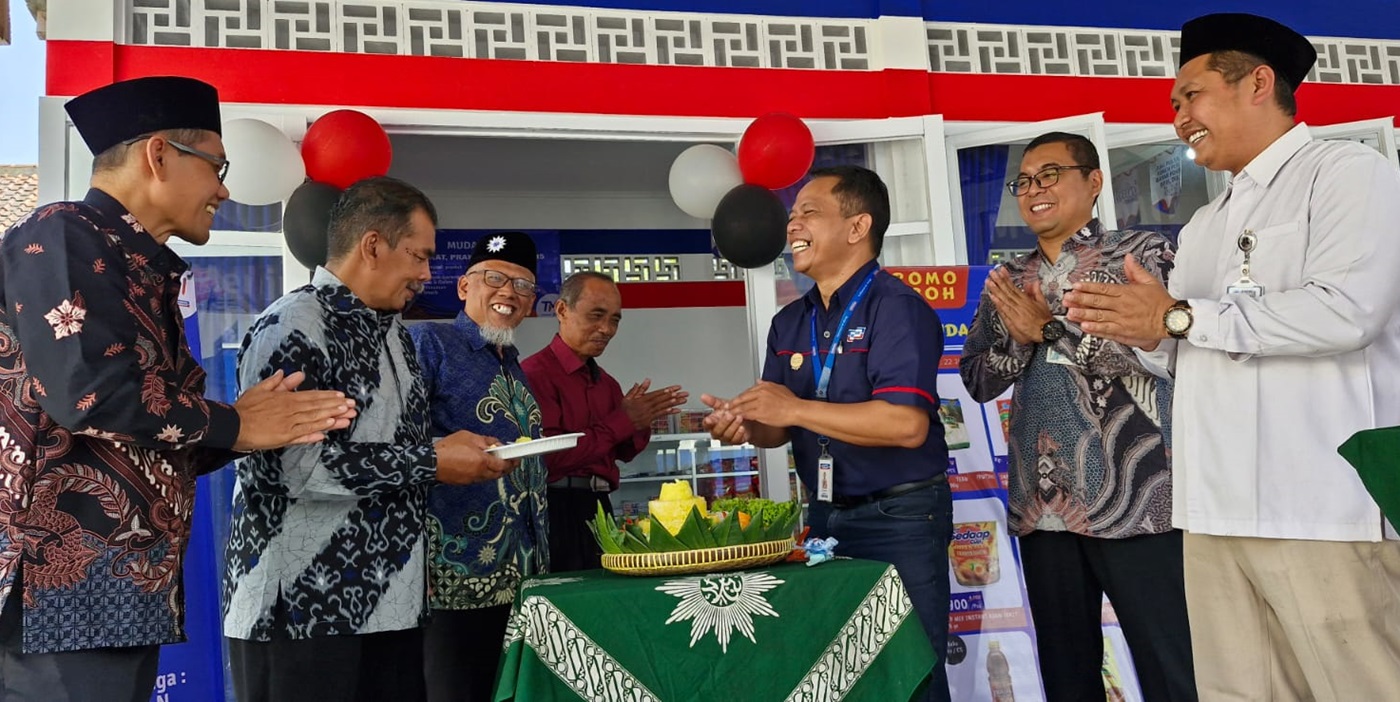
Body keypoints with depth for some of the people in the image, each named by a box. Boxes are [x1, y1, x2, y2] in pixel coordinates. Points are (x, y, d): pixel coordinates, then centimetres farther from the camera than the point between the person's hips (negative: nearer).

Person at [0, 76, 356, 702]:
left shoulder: (146, 274, 20)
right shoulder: (61, 236, -7)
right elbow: (89, 389, -22)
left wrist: (262, 428, 6)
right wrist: (231, 422, -7)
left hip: (129, 589, 9)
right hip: (63, 586, -9)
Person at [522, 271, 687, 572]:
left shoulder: (606, 382, 14)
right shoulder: (536, 373, -13)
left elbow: (624, 453, 20)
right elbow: (548, 458, -20)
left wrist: (640, 421, -2)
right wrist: (621, 422, -13)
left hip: (600, 509, 8)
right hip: (558, 510, -8)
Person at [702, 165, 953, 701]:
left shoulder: (896, 307, -15)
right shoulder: (789, 324, 9)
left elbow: (907, 424, -27)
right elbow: (781, 427, 11)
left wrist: (797, 409, -23)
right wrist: (745, 426, -13)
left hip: (900, 517, -7)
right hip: (826, 516, 8)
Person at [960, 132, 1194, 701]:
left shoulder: (1143, 254, 1)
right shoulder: (1007, 284, 14)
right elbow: (977, 382, 10)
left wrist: (1053, 327, -14)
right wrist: (1018, 338, -8)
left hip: (1132, 500, -5)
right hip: (1041, 506, 5)